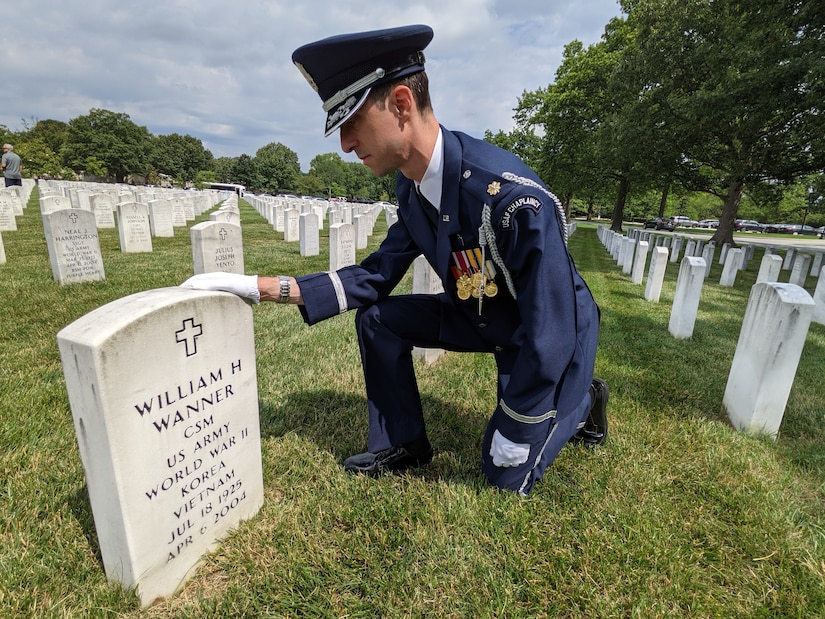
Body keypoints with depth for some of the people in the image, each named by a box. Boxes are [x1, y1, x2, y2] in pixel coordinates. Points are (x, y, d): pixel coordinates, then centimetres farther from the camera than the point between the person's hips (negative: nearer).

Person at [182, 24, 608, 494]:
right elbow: (375, 278, -6)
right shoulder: (413, 188, -11)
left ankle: (581, 400, 26)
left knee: (506, 475, 2)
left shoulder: (512, 196, -36)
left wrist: (512, 434, -17)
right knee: (377, 320, -5)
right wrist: (258, 287, -12)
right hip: (486, 318, 6)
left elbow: (549, 335, -30)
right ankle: (404, 444, 11)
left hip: (553, 335, -6)